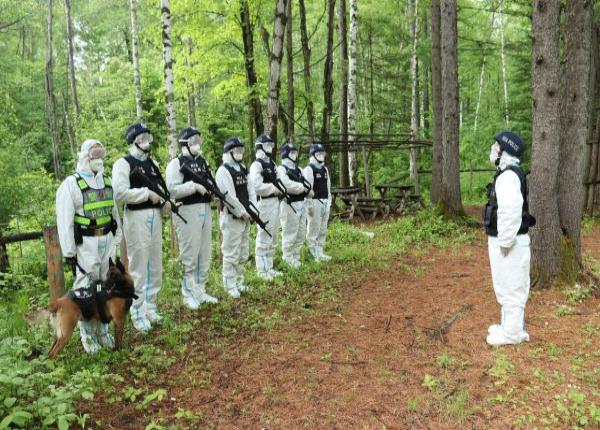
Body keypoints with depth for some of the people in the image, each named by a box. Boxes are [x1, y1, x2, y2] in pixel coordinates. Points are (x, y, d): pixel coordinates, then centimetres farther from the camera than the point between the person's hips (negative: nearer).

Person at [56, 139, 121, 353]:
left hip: (107, 241, 6)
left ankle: (103, 330, 24)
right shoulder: (71, 184, -8)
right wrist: (69, 252, -11)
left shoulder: (106, 181, 12)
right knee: (86, 290, 1)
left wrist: (117, 240, 14)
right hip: (85, 245, -6)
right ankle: (87, 334, 14)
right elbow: (64, 221, -10)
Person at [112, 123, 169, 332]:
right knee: (138, 267, -1)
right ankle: (138, 313, 10)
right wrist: (147, 193, -17)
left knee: (155, 266, 13)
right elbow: (120, 193, -19)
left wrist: (165, 202, 4)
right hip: (136, 218, -7)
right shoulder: (123, 164, -7)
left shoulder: (152, 163, 17)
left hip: (155, 216, 8)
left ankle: (150, 307, 27)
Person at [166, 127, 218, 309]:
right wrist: (194, 186, -20)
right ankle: (189, 295, 8)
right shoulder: (176, 163, -6)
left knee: (205, 254, 12)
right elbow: (171, 189, -15)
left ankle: (200, 291, 24)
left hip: (205, 210, 8)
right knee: (189, 255, -2)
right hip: (188, 212, -8)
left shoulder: (203, 162, 17)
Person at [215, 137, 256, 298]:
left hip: (245, 217, 9)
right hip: (231, 218, -9)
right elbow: (229, 197, -20)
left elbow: (250, 191, 12)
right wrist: (243, 213, -15)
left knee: (243, 253, 16)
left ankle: (239, 281, 28)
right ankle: (230, 285, 5)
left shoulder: (243, 170, 14)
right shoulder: (223, 171, -12)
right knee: (231, 254, -5)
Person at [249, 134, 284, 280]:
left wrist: (280, 190, 2)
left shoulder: (272, 164, 17)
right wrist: (274, 189, -14)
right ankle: (262, 271, 6)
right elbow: (256, 186, -23)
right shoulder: (256, 165, -12)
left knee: (273, 238, 15)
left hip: (275, 202, 9)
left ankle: (269, 268, 26)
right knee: (264, 238, -3)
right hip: (264, 204, -9)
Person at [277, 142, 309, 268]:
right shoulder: (281, 169, -8)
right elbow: (288, 185, -22)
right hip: (289, 205, -8)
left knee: (301, 233, 14)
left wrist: (306, 189, -7)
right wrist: (302, 187, -10)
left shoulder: (298, 170, 19)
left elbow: (306, 185, 16)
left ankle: (296, 258, 25)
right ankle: (288, 260, 7)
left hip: (301, 204, 9)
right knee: (290, 234, -3)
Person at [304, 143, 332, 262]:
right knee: (313, 230, -4)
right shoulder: (309, 169, -9)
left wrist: (329, 202, 16)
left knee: (323, 230, 11)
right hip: (315, 202, -8)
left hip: (325, 203, 8)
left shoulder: (325, 169, 16)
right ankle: (313, 254, 2)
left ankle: (320, 253, 20)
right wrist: (309, 205, -18)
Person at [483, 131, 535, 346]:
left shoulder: (509, 175, -20)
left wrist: (505, 242, -24)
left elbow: (511, 211, -30)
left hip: (509, 243, -10)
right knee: (507, 286, 19)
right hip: (505, 240, 10)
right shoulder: (509, 173, 13)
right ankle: (510, 325, 33)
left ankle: (512, 332, 12)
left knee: (510, 287, 1)